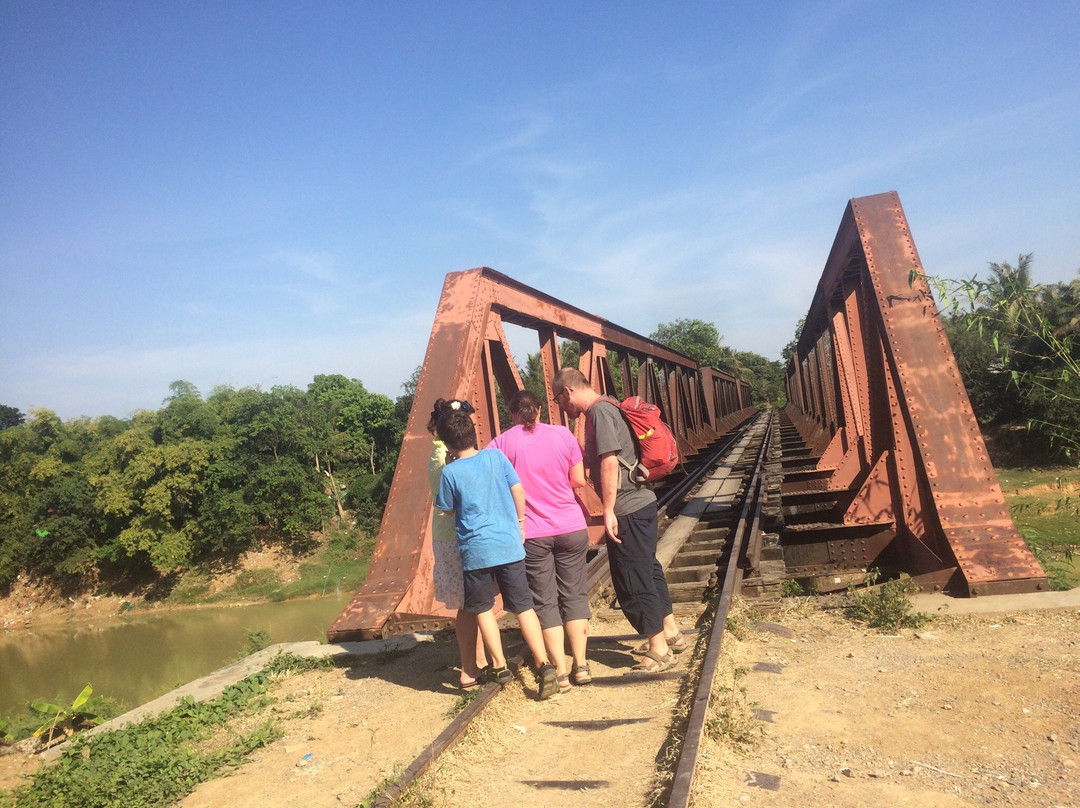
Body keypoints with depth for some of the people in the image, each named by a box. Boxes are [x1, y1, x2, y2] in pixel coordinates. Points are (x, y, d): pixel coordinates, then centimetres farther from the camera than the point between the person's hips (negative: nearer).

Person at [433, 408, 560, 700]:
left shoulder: (450, 472, -8)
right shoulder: (496, 456, 0)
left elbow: (447, 509, 5)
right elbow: (519, 492, 2)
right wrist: (520, 524, 15)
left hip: (475, 550, -2)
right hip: (510, 545, 3)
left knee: (483, 608, 15)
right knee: (523, 606, 8)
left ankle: (499, 666, 20)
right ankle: (544, 664, 0)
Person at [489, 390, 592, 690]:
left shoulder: (502, 443, -5)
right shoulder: (562, 434, -1)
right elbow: (579, 480, 1)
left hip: (531, 533, -1)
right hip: (571, 527, 2)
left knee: (545, 601, 8)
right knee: (574, 594, 13)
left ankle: (560, 671, 9)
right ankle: (581, 665, 16)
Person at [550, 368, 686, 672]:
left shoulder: (599, 411, -16)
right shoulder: (606, 408, 14)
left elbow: (609, 463, -23)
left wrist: (608, 511, -22)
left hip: (628, 508, -10)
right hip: (643, 501, 10)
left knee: (631, 579, 1)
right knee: (648, 568, 21)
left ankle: (658, 650, 12)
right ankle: (670, 633, 34)